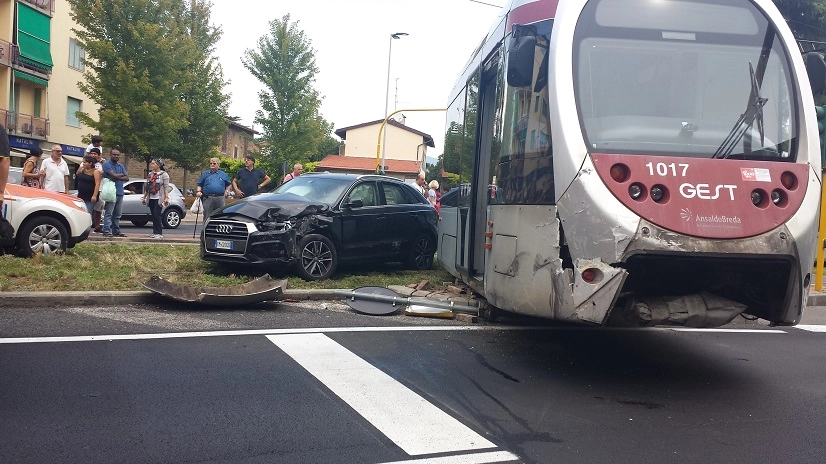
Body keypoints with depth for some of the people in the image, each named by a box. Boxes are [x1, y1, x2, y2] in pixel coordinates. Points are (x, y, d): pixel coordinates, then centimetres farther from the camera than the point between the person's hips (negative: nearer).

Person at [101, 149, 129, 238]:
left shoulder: (121, 166, 18)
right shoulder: (107, 164, -3)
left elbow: (127, 177, 6)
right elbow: (114, 175, -16)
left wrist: (117, 177, -11)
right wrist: (121, 174, 3)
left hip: (120, 193, 7)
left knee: (117, 214, 10)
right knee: (108, 213, -10)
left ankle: (116, 231, 16)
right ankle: (107, 231, -11)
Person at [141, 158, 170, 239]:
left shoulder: (164, 174, -3)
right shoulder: (150, 174, 16)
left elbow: (166, 187, -9)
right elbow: (147, 187, 19)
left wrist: (166, 198, -18)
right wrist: (144, 197, 17)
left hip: (159, 198, -6)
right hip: (151, 198, 6)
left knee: (156, 214, -13)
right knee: (153, 215, 6)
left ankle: (159, 233, -10)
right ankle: (155, 232, 11)